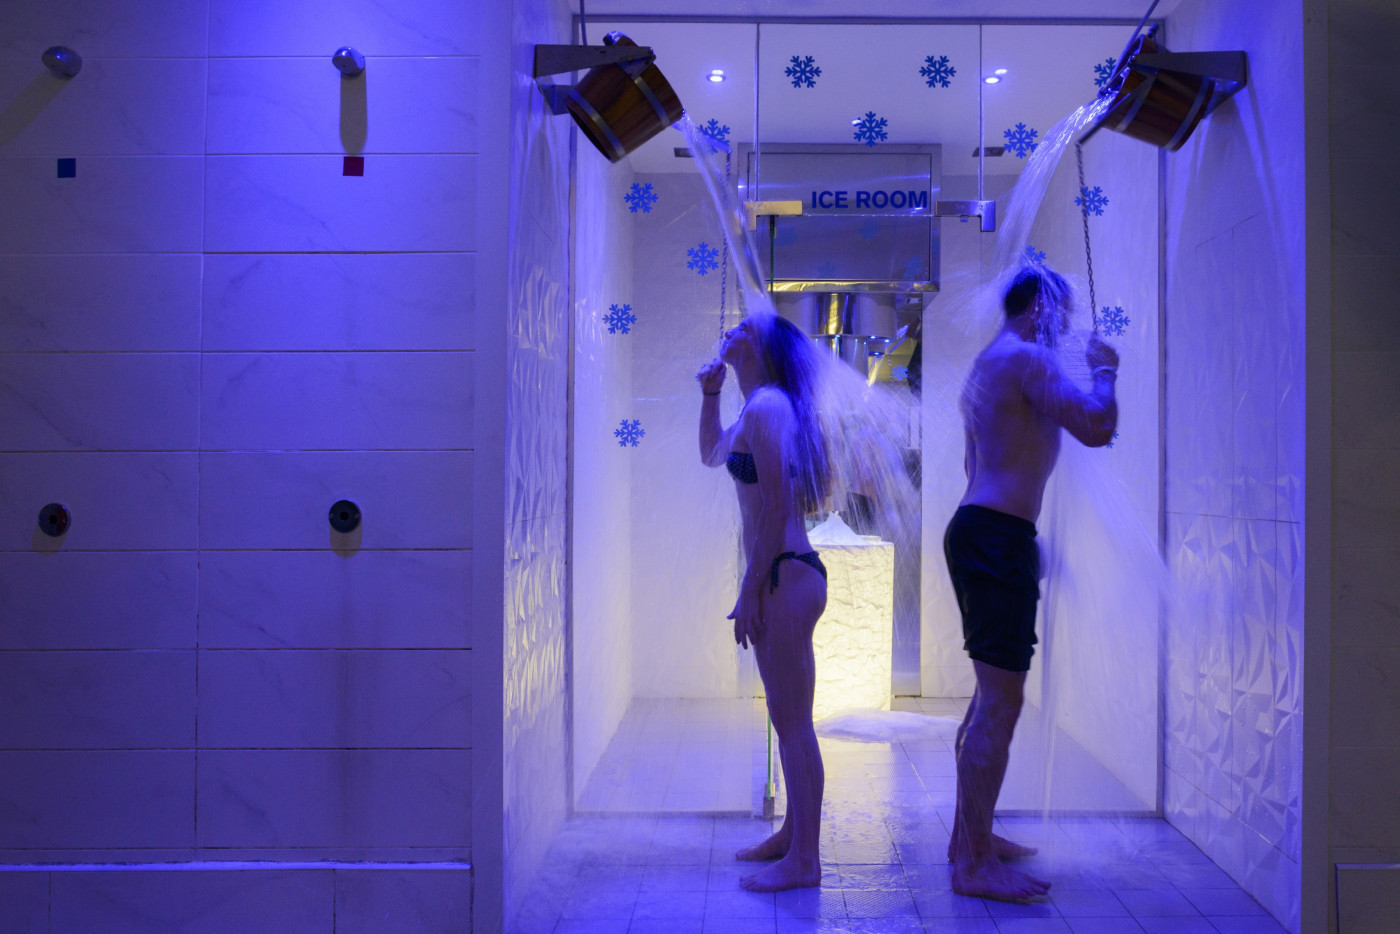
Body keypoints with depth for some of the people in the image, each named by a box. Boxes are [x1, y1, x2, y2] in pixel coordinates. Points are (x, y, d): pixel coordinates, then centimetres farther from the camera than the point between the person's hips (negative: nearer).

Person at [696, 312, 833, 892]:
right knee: (789, 718, 18)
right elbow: (712, 455, 34)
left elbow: (776, 506, -20)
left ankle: (803, 861, 6)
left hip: (783, 577, -10)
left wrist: (751, 589, -17)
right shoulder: (758, 407, 16)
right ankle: (793, 834, 31)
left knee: (792, 720, -3)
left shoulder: (766, 405, -14)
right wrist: (710, 394, 21)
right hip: (787, 575, 10)